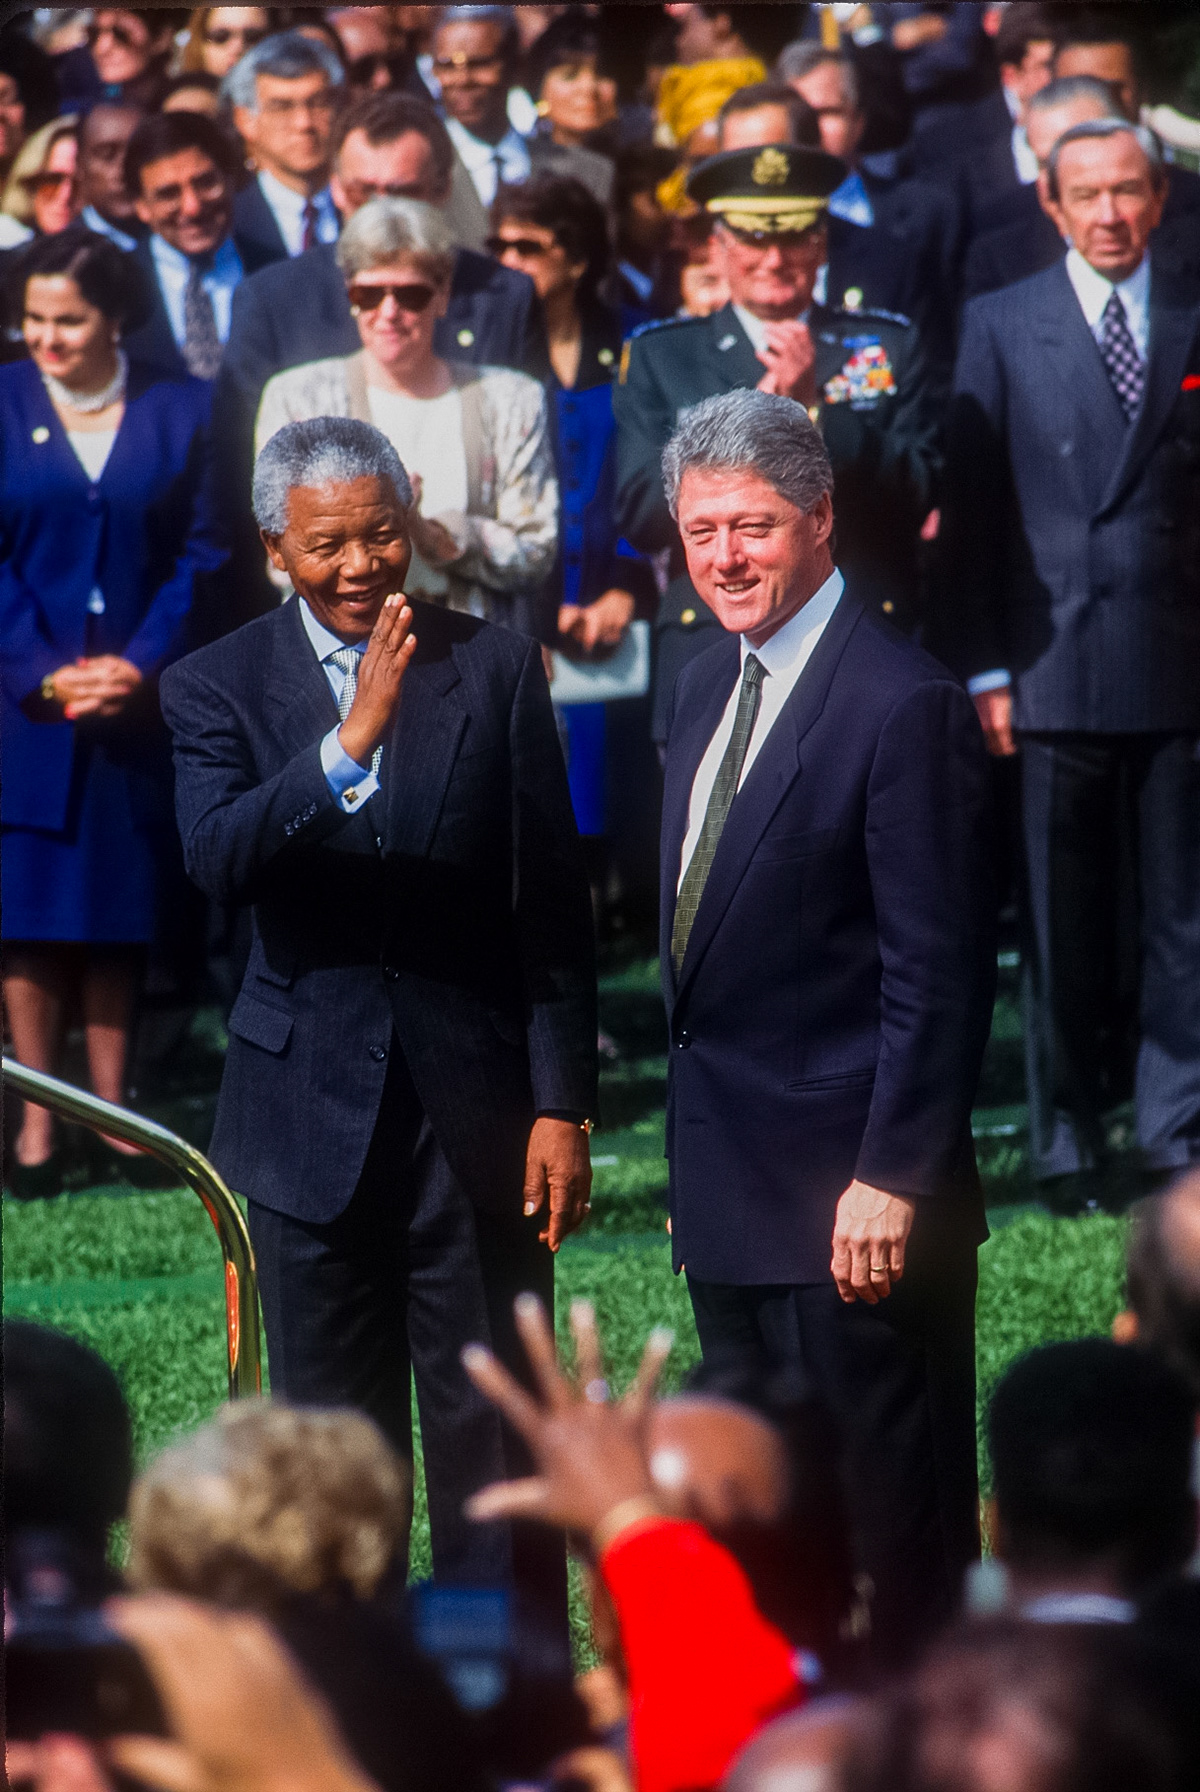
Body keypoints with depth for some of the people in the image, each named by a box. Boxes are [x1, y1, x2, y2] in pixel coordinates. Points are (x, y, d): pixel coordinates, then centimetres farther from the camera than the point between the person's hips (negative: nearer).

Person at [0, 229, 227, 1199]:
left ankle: (113, 1110, 11)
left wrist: (143, 663, -10)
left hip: (138, 694, 1)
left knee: (121, 909, 4)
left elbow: (201, 553, 2)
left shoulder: (179, 412, 4)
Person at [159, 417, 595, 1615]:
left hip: (474, 1107, -1)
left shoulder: (495, 671, 0)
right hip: (310, 1113, 1)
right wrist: (351, 743, -32)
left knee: (492, 1443, 3)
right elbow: (218, 861, -19)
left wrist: (563, 1106, -2)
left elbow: (553, 904, 2)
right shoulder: (218, 688, 0)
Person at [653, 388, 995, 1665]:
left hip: (852, 1206, -9)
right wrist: (696, 1170, 16)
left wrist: (891, 1179, -20)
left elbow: (938, 975, -17)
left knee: (881, 1526, -2)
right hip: (730, 1200, 9)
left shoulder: (902, 707, -15)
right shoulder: (708, 690, 12)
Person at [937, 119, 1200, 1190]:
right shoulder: (1003, 326, 6)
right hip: (1056, 662, 0)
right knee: (1064, 919, 4)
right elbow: (971, 507, 4)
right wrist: (984, 669, -2)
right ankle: (1066, 1140, 13)